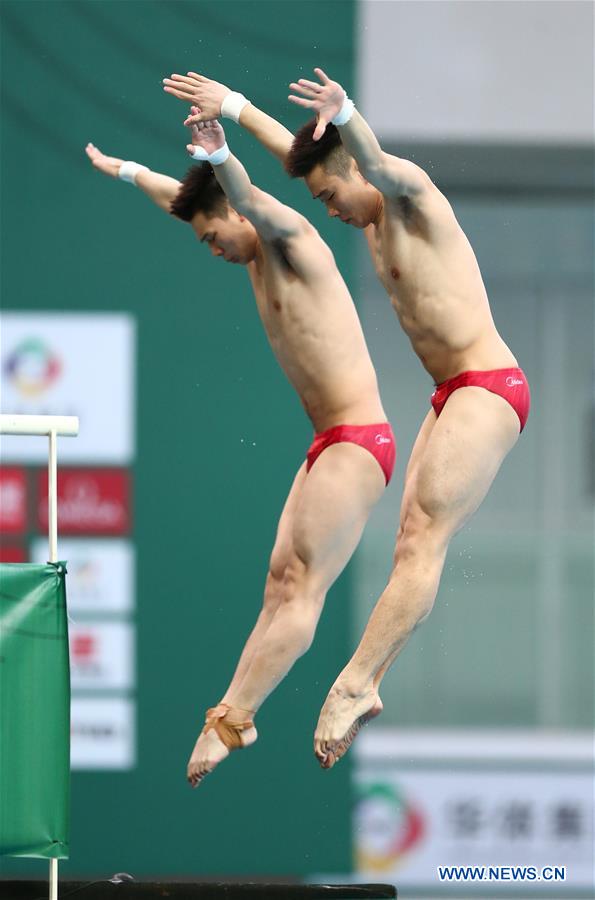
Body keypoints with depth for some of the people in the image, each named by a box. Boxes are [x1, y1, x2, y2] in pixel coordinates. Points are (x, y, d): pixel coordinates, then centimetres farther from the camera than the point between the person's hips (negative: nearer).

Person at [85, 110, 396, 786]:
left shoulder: (291, 235, -7)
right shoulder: (258, 254, 19)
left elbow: (250, 199, -31)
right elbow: (181, 198, 36)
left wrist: (219, 159, -52)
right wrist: (123, 170, 51)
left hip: (358, 439, -10)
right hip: (327, 444, 10)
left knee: (303, 590, -13)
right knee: (281, 583, 4)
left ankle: (231, 720, -20)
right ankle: (233, 713, 1)